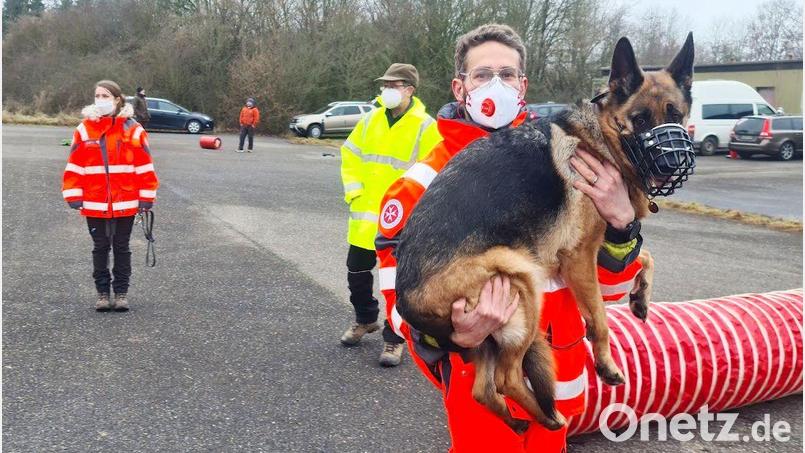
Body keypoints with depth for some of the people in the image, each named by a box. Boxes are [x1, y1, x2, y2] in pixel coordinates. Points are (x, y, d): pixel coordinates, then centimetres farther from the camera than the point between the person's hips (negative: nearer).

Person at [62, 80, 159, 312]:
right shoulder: (85, 130, 1)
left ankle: (121, 293, 20)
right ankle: (103, 293, 22)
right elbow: (74, 166, 2)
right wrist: (74, 197, -3)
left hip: (125, 203, -1)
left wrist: (145, 198, -5)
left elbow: (145, 166, -3)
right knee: (100, 248, 11)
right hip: (94, 203, 1)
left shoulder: (133, 130, -4)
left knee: (121, 247, 10)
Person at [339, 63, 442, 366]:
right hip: (365, 217, 5)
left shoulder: (425, 127, -9)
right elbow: (349, 157, 13)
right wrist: (354, 193, 2)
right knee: (357, 273, 16)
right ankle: (365, 319, 40)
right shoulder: (370, 120, 5)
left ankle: (394, 339, 20)